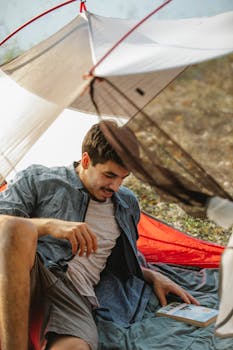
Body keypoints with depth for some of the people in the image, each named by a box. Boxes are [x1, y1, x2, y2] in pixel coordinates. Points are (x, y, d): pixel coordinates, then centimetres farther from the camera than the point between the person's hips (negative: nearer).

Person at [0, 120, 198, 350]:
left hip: (77, 294, 1)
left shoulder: (127, 205, 26)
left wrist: (153, 277, 24)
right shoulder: (38, 179, 12)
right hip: (28, 277, 0)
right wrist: (49, 225, -14)